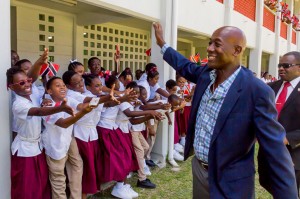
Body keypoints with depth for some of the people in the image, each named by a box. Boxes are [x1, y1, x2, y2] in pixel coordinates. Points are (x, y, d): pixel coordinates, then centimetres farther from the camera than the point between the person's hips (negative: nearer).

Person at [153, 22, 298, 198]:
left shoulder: (258, 91, -24)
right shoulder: (206, 73, -5)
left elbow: (276, 153, -22)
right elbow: (186, 67, 18)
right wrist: (162, 43, 23)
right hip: (198, 168, 7)